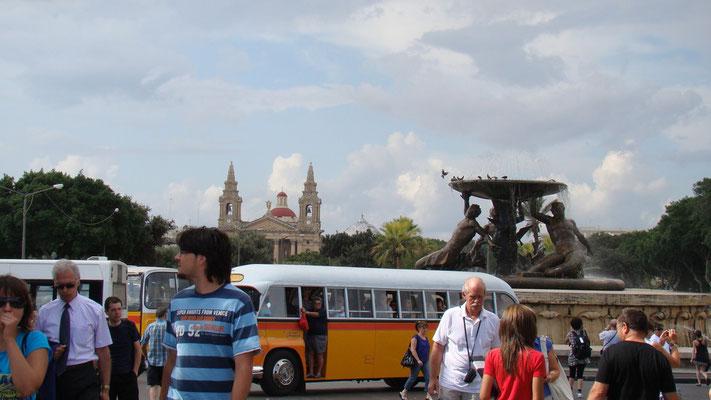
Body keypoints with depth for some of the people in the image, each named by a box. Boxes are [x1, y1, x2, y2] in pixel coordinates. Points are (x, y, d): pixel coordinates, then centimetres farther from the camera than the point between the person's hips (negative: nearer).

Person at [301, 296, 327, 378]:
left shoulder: (323, 311, 1)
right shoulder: (310, 312, 17)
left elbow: (316, 314, -18)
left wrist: (306, 312, -30)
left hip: (320, 336, -5)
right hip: (310, 335, 5)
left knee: (319, 355, -2)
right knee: (310, 354, 3)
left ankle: (318, 373, 4)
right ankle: (311, 372, 8)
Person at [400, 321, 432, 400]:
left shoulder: (426, 338, 12)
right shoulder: (415, 337, -10)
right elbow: (413, 349, -16)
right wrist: (418, 360, -23)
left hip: (425, 362, 7)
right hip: (416, 362, -7)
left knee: (428, 378, -3)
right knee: (413, 378, 4)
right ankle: (404, 392, 20)